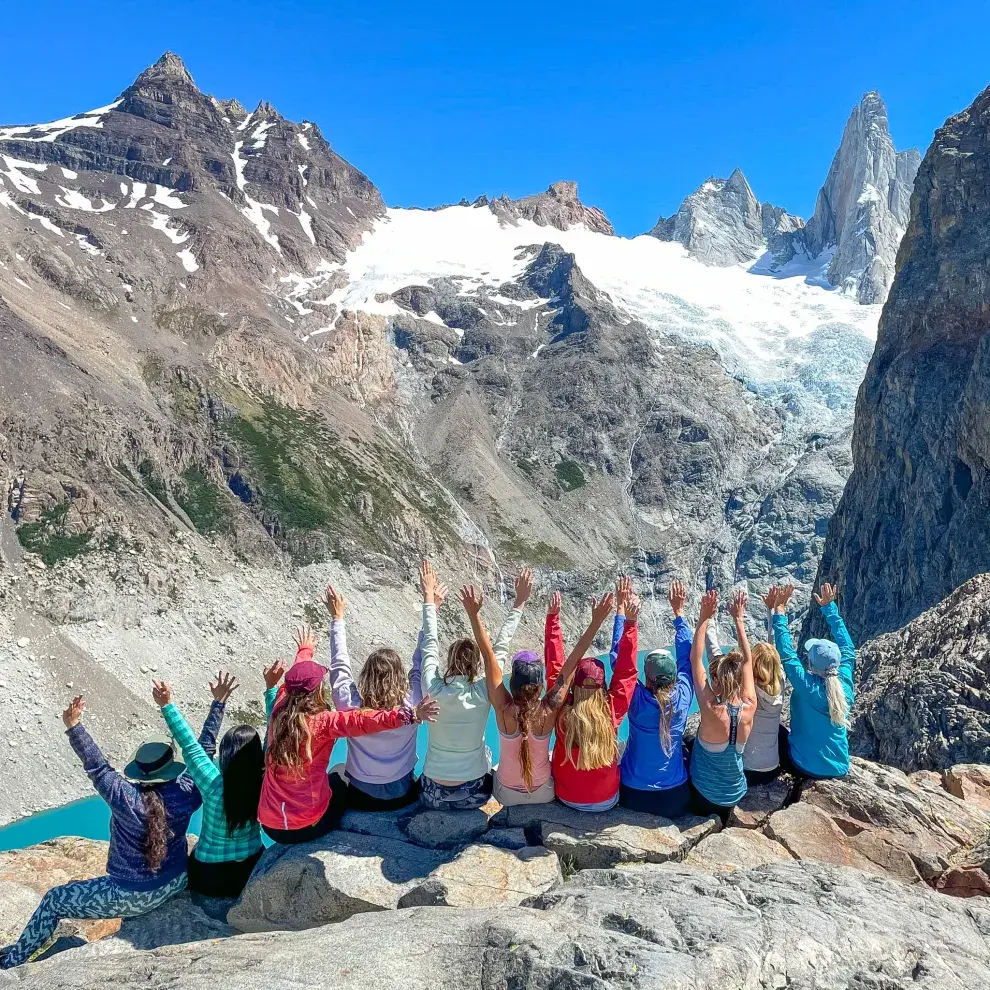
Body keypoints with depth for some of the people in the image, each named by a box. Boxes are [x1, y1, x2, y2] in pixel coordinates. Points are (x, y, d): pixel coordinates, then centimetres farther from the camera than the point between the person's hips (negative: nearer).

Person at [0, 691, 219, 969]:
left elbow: (97, 767, -24)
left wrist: (74, 727, -27)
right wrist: (217, 705, -5)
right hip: (176, 885, 5)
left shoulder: (126, 799, -27)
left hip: (132, 899, -4)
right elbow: (203, 753, -9)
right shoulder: (185, 794, -17)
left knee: (53, 901, 17)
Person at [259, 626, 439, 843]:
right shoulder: (322, 722, -20)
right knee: (339, 779, 26)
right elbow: (363, 721, -35)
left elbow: (295, 677, 16)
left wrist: (304, 651, 34)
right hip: (309, 826, -5)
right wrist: (408, 715, -43)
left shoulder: (278, 712, -4)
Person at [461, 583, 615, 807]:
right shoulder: (549, 710, -28)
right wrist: (596, 621, -27)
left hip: (507, 794, 0)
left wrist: (474, 615, -33)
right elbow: (572, 663, -27)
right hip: (544, 794, 0)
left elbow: (488, 655, -30)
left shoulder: (503, 709, -29)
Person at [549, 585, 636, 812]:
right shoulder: (612, 711, -22)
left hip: (567, 798, 0)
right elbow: (626, 672, -18)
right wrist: (630, 622, -20)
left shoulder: (563, 711, -21)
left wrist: (553, 618, -19)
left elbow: (554, 668, -17)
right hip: (606, 801, 0)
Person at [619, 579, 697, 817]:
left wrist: (621, 611, -8)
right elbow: (687, 657, -2)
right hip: (675, 799, 0)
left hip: (633, 795, 1)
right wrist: (679, 612, 4)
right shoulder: (682, 697, -15)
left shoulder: (637, 700, -18)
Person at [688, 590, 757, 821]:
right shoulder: (749, 709, -18)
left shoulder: (712, 711, -30)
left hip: (703, 795, -5)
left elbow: (695, 661, -24)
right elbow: (747, 661, -6)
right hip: (735, 796, 6)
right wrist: (738, 620, 0)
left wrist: (704, 619, -21)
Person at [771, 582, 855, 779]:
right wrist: (829, 607, 6)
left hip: (806, 768, -4)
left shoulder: (807, 687, -24)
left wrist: (779, 611, -19)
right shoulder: (845, 684, -12)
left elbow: (787, 653, -21)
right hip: (840, 769, 5)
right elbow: (847, 646, 0)